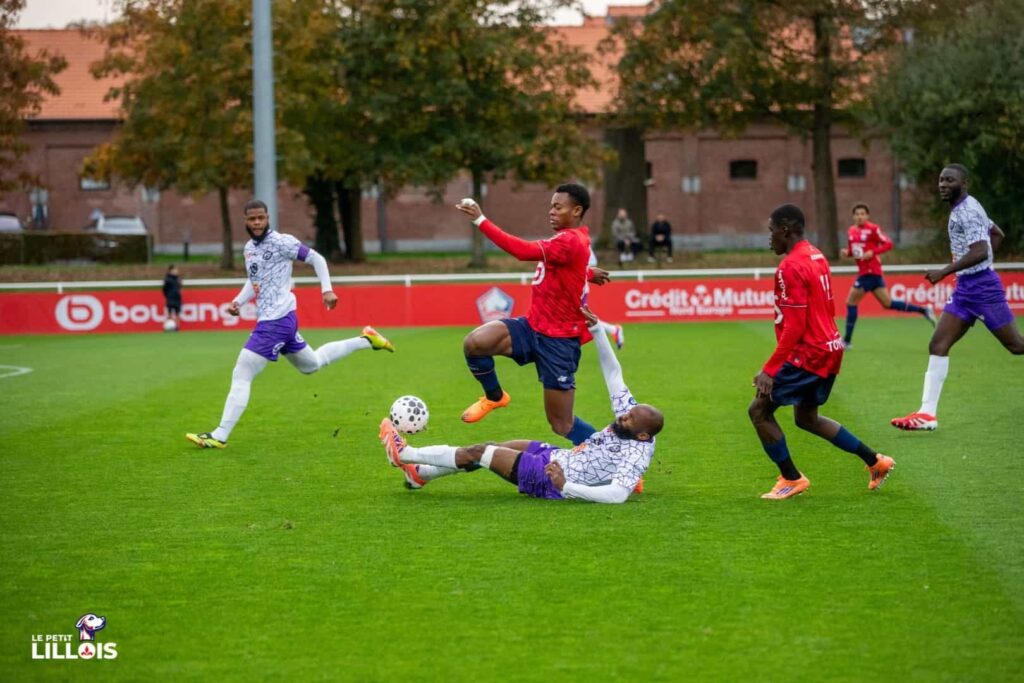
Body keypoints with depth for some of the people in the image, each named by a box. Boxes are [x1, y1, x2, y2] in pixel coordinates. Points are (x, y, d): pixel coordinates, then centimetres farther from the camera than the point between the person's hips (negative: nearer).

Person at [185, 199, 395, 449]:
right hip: (271, 319, 10)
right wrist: (238, 301, 7)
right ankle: (365, 340, 34)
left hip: (277, 321, -10)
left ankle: (219, 436, -8)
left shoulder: (280, 242, -12)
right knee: (311, 365, 27)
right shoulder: (249, 248, 12)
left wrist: (327, 289, -16)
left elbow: (316, 259, -7)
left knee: (241, 377, -10)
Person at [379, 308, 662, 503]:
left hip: (549, 478, -9)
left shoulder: (636, 455, -28)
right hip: (558, 456, 9)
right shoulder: (630, 419, -4)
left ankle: (404, 454, 15)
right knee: (492, 447, 15)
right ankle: (421, 474, 33)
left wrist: (565, 487, -47)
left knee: (477, 452, -2)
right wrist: (595, 329, -4)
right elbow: (613, 372, 2)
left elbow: (617, 494, -43)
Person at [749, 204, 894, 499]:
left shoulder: (790, 267, -18)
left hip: (809, 353, -10)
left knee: (759, 409, -1)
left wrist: (770, 369, -20)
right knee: (806, 417, 22)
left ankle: (791, 479, 6)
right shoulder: (817, 257, 11)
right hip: (830, 348, 10)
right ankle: (875, 461, 24)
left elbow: (794, 326, -22)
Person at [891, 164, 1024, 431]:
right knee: (938, 345, -1)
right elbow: (997, 234, 25)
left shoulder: (968, 211, -16)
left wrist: (944, 272, -26)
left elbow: (980, 251, -27)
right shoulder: (961, 209, 13)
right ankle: (927, 413, -4)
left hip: (982, 286, -10)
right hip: (964, 288, 10)